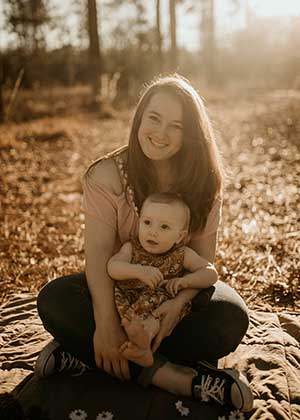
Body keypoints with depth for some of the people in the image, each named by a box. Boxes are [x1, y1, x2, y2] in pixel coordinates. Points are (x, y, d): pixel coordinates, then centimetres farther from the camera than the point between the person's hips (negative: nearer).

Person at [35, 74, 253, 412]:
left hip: (180, 287, 1)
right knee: (53, 299, -26)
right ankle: (177, 378, -30)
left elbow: (203, 255, -11)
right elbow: (98, 253, -20)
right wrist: (106, 325, -30)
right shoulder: (107, 175, -14)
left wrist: (180, 302, -29)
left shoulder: (203, 180, -9)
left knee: (231, 317, -29)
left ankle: (81, 350, -22)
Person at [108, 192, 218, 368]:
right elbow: (112, 267, -12)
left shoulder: (182, 254, 7)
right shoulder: (131, 248, 6)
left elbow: (211, 273, 2)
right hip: (130, 302, 1)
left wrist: (185, 281, -16)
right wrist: (138, 271, -30)